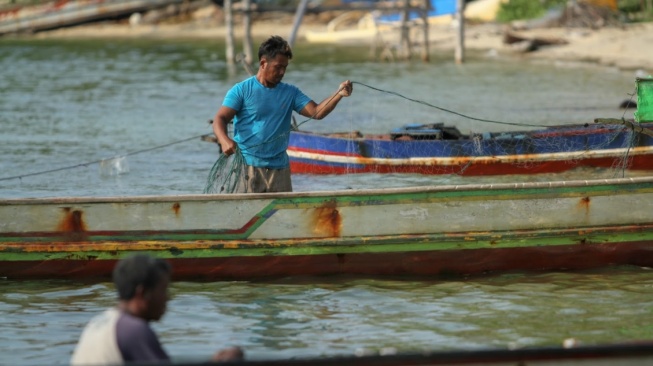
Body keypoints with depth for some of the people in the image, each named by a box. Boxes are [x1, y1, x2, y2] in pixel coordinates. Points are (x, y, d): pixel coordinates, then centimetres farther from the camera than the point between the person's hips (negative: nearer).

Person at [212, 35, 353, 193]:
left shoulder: (290, 93, 10)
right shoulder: (242, 90, -2)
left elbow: (317, 112, 1)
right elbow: (220, 119, -9)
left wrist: (339, 94, -16)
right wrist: (224, 140, -31)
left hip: (279, 168, 4)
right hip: (247, 167, -4)